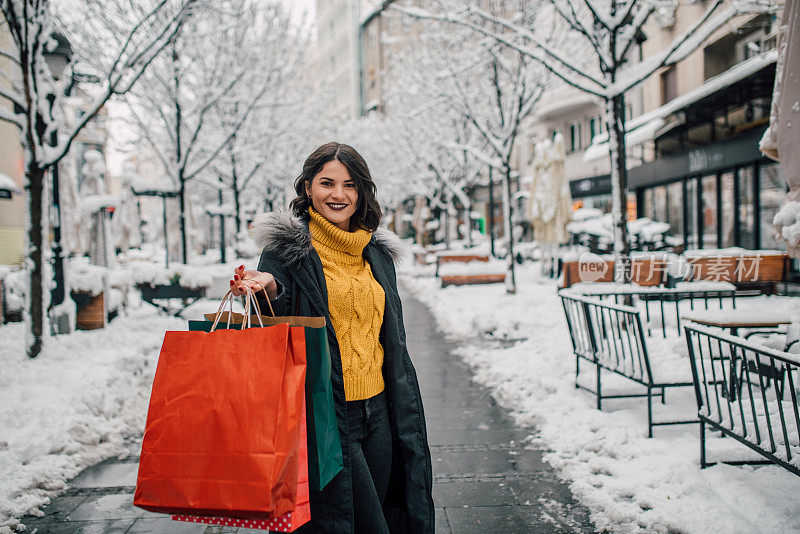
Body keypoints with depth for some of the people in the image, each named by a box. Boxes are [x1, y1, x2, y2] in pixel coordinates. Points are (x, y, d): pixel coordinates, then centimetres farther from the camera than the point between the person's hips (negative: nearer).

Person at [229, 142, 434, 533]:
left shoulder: (377, 252, 12)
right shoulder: (288, 246, -4)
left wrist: (406, 414, 17)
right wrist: (270, 288, -33)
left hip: (377, 410, 6)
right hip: (323, 412, -6)